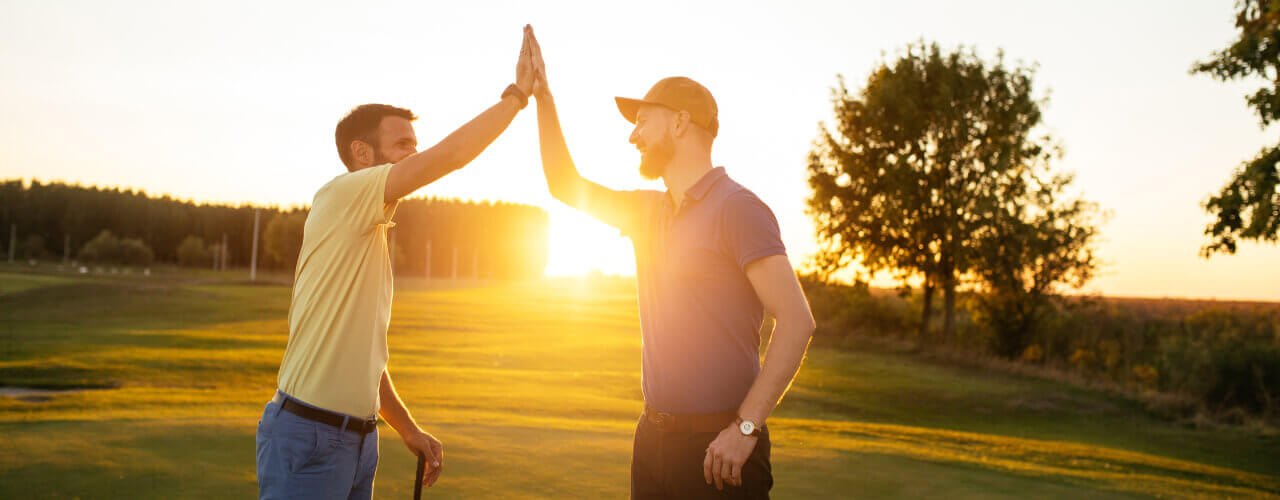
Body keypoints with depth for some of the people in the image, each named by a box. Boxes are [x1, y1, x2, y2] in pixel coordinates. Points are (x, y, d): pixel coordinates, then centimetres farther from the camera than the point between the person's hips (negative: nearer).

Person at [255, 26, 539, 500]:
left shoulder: (373, 234, 19)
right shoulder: (340, 196, -9)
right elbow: (449, 155, -17)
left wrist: (408, 428, 19)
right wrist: (518, 92, -9)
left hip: (358, 438, 9)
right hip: (309, 438, -9)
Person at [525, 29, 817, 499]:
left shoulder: (737, 208, -12)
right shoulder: (648, 210, 12)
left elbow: (796, 321, -19)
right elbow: (567, 186, 25)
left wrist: (745, 427, -23)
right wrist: (542, 95, 18)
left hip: (718, 445, -7)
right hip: (654, 437, 7)